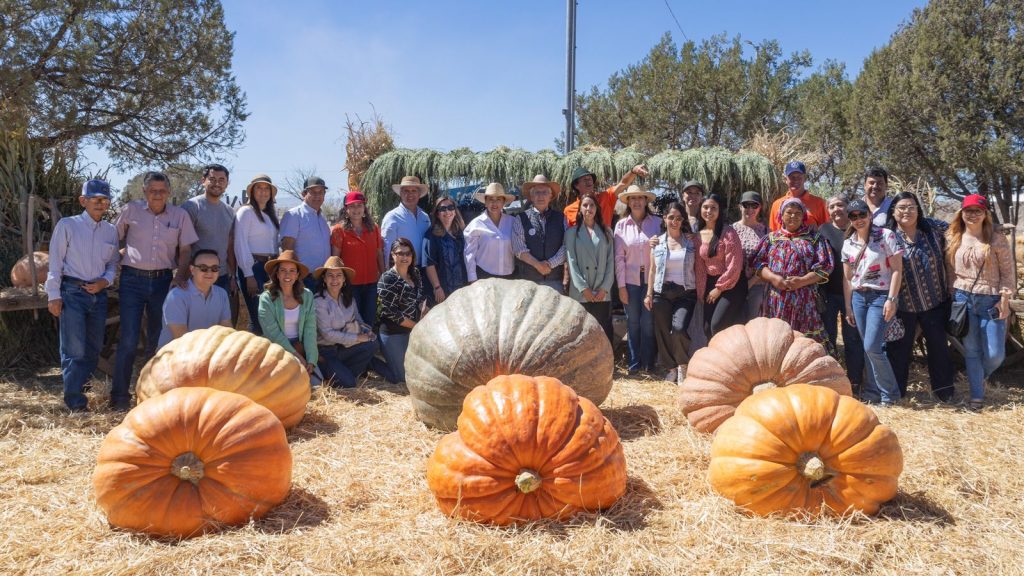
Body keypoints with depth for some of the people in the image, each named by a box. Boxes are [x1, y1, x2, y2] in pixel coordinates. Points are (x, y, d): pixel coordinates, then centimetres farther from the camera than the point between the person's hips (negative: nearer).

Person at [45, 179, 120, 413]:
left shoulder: (111, 230, 10)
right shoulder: (67, 225, -2)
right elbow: (55, 261, -3)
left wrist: (106, 281, -5)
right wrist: (54, 295, -8)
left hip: (98, 293, 5)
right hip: (72, 292, -5)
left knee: (94, 349, 10)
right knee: (74, 350, -8)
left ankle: (76, 389, 26)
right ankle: (76, 403, -3)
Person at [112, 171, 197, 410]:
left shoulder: (180, 215, 4)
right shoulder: (131, 211, 1)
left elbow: (185, 250, 6)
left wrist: (181, 276, -7)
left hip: (163, 280, 2)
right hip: (133, 280, -2)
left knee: (158, 339, 10)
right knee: (128, 339, -6)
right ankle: (120, 395, 4)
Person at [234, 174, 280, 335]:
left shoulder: (272, 213, 18)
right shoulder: (246, 211, -2)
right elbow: (240, 245, -8)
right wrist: (248, 275, -14)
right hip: (253, 268, -6)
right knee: (258, 317, -9)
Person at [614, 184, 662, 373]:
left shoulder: (657, 223, 2)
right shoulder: (621, 225, 2)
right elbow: (619, 257, 1)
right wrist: (621, 285, -2)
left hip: (651, 279, -1)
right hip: (630, 280, 1)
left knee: (648, 322, 0)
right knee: (633, 323, 6)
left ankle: (648, 363, 12)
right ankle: (634, 363, 17)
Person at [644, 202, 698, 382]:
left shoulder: (691, 240, 3)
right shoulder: (657, 242, 8)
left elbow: (697, 267, 3)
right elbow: (652, 270, 11)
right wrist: (649, 294, 7)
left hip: (685, 293, -3)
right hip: (662, 293, 3)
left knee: (679, 329, -19)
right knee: (663, 332, 5)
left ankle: (683, 364, 6)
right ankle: (672, 367, 23)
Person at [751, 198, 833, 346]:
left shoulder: (814, 238, 10)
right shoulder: (771, 238, 15)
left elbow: (824, 267, 2)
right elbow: (758, 262, 6)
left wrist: (802, 281, -11)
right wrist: (773, 278, -11)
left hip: (804, 300, -1)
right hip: (775, 300, 1)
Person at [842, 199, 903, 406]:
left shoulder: (886, 236, -6)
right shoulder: (848, 244, 9)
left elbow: (897, 270, -9)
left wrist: (891, 299, -15)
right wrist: (848, 307, 12)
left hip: (881, 296, -5)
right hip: (859, 297, 5)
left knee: (872, 347, -11)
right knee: (868, 349, 8)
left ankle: (889, 394, 5)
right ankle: (873, 392, 17)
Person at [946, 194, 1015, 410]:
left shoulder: (997, 240, -4)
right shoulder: (952, 239, 4)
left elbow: (1007, 272, -2)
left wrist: (1004, 299, -8)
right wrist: (953, 298, 9)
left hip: (991, 300, -2)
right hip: (963, 300, 2)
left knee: (995, 354, -1)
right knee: (971, 351, 5)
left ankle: (980, 376, 31)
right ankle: (977, 395, 15)